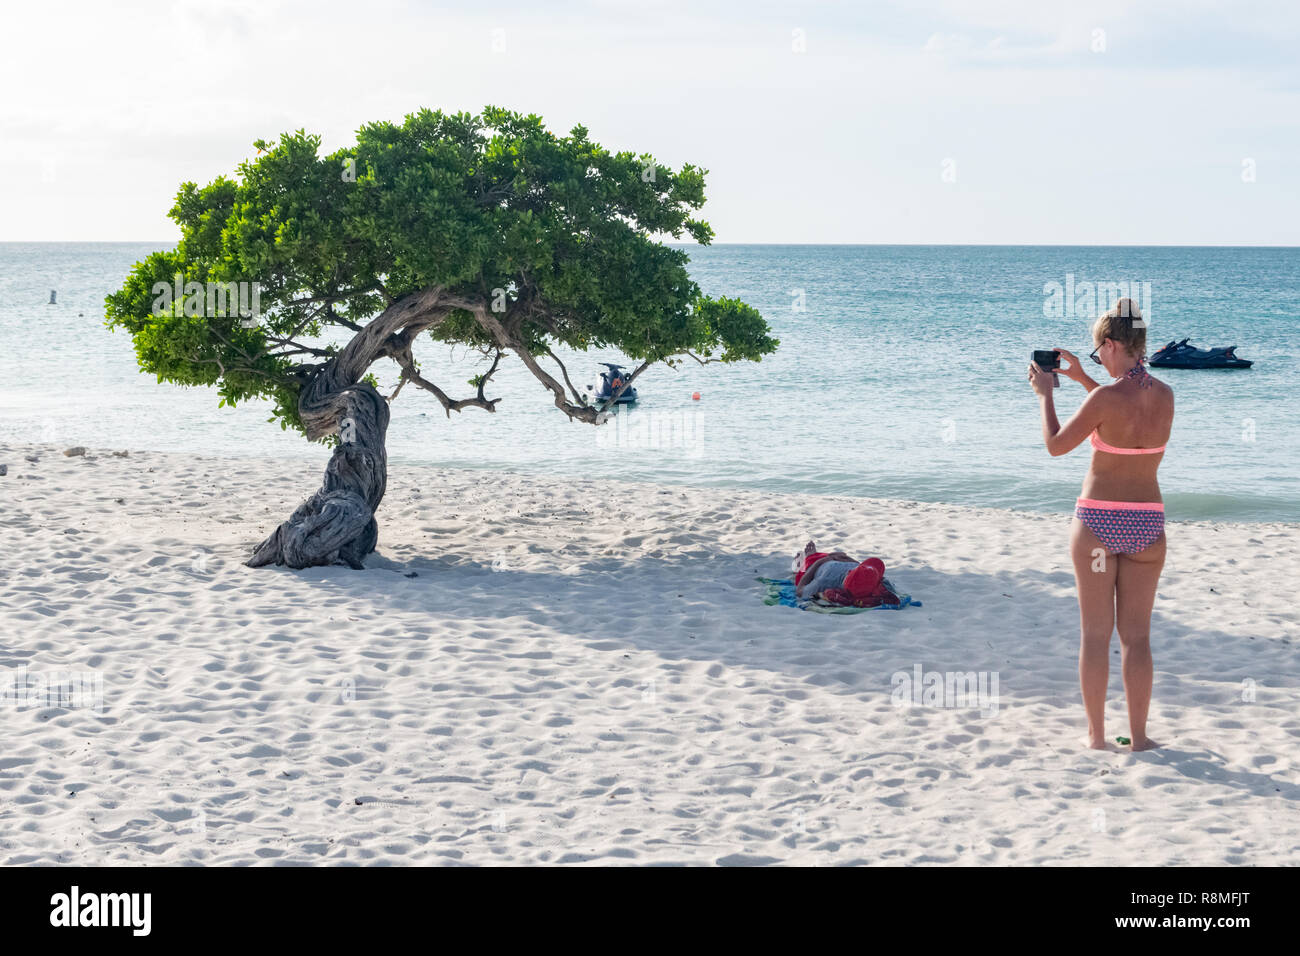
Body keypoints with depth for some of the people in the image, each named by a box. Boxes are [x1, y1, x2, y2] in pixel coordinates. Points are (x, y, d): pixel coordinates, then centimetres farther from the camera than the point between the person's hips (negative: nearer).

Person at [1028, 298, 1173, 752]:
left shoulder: (1105, 397, -17)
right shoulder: (1165, 395, 0)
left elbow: (1056, 445, -6)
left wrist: (1045, 394, 7)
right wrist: (1083, 379, 24)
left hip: (1097, 520, -4)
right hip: (1146, 523, 4)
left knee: (1095, 633, 6)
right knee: (1136, 634, 11)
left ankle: (1096, 733, 10)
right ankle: (1138, 734, 11)